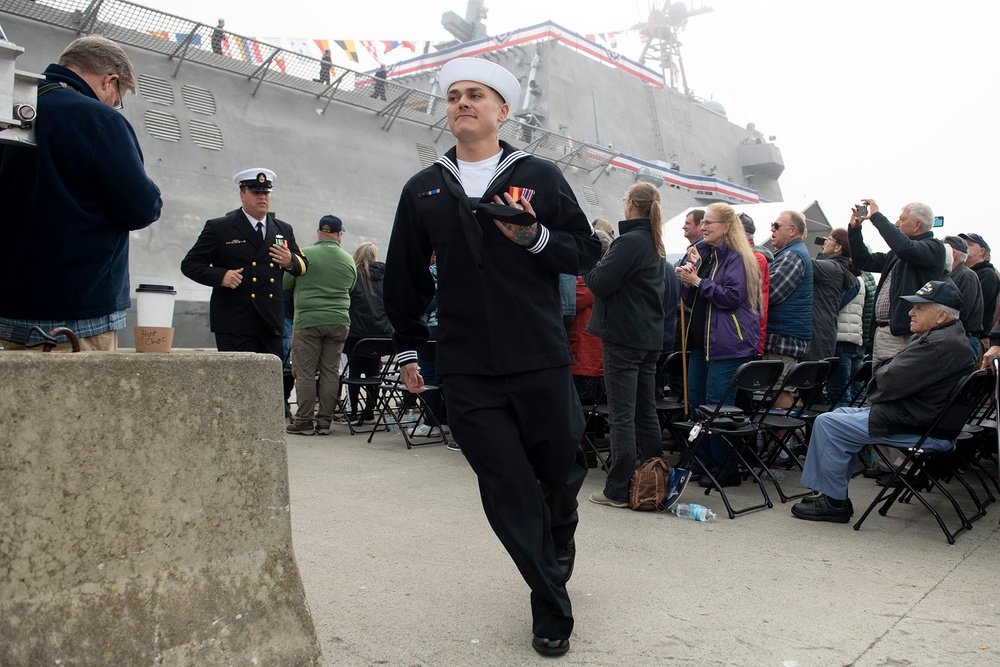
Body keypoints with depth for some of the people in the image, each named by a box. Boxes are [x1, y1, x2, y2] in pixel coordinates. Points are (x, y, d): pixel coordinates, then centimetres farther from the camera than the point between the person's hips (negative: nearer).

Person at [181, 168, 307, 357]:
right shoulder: (219, 228, 4)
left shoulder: (283, 230, 17)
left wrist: (290, 262, -4)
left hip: (271, 322, 4)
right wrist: (220, 276, -15)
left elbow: (303, 266, 21)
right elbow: (189, 264, 3)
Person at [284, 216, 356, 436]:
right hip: (339, 320, 3)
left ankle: (303, 421, 5)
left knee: (305, 372, 2)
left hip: (308, 320, -3)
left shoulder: (303, 255, -4)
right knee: (331, 372, 7)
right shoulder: (349, 260, 5)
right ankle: (325, 421, 10)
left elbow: (286, 284, 7)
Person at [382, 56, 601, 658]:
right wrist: (409, 348, 18)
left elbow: (586, 252, 3)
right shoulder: (423, 190, 12)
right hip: (466, 371, 1)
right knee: (508, 493, 1)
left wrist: (535, 237, -14)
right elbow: (405, 278, 19)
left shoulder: (539, 177, 5)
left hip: (540, 360, -1)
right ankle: (552, 611, 18)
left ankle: (560, 533, 47)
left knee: (559, 471, 10)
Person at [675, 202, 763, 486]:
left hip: (728, 343, -8)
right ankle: (702, 464, 23)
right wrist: (687, 279, -3)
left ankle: (726, 470, 6)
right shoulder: (702, 252, 15)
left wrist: (698, 282, -17)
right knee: (696, 401, 11)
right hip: (701, 340, 9)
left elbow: (733, 295, -20)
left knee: (719, 405, -6)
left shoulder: (737, 258, -9)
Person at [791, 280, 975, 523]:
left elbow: (890, 383, -24)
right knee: (842, 414, 18)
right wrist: (887, 370, -5)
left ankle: (833, 503, -2)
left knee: (828, 423, -13)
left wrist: (880, 375, -2)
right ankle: (834, 494, 18)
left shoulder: (941, 344, -23)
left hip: (922, 429, -12)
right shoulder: (945, 336, 14)